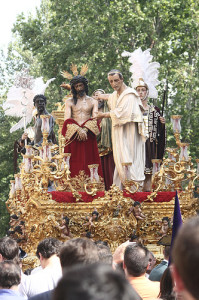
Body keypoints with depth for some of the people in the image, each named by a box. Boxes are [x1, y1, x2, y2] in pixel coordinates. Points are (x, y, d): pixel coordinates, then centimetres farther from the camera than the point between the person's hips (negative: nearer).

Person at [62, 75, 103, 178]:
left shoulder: (93, 101, 13)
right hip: (73, 137, 0)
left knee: (89, 162, -5)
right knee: (74, 165, -6)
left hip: (88, 136, 0)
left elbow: (95, 119, 2)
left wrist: (85, 129, -14)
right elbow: (67, 120, 1)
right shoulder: (69, 102, 12)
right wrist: (78, 130, -14)